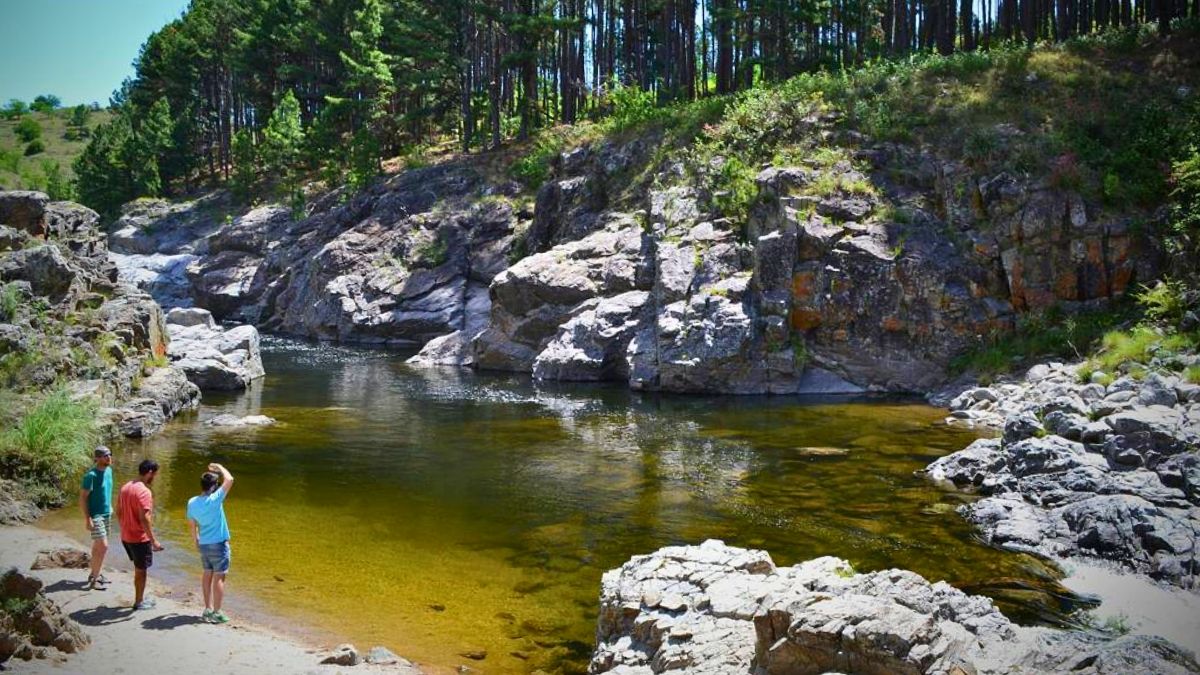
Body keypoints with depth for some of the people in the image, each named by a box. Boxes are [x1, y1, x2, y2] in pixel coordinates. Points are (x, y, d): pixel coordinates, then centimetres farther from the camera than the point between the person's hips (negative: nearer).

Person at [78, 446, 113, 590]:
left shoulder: (109, 470, 4)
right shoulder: (91, 475, -19)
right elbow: (83, 498, -18)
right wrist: (87, 518, -20)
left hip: (106, 514, 8)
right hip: (96, 515, -8)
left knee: (97, 546, 17)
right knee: (103, 547, -10)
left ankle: (94, 573, 27)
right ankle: (94, 580, 0)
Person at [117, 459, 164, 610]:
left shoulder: (125, 487, 5)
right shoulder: (144, 491, -22)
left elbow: (119, 512, 13)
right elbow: (144, 518, -26)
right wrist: (154, 540, -22)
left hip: (126, 537, 8)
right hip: (140, 538, -8)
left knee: (139, 568, 21)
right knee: (141, 570, 8)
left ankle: (140, 598, 30)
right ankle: (139, 602, 19)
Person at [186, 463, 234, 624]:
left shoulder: (192, 502, -2)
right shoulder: (214, 499, -20)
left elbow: (191, 524, 11)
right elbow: (229, 479, -17)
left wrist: (196, 541, 25)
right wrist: (219, 467, -2)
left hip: (203, 544, 6)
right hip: (218, 544, -6)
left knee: (207, 575, 17)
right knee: (219, 577, 1)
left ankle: (208, 609, 24)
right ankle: (216, 613, 3)